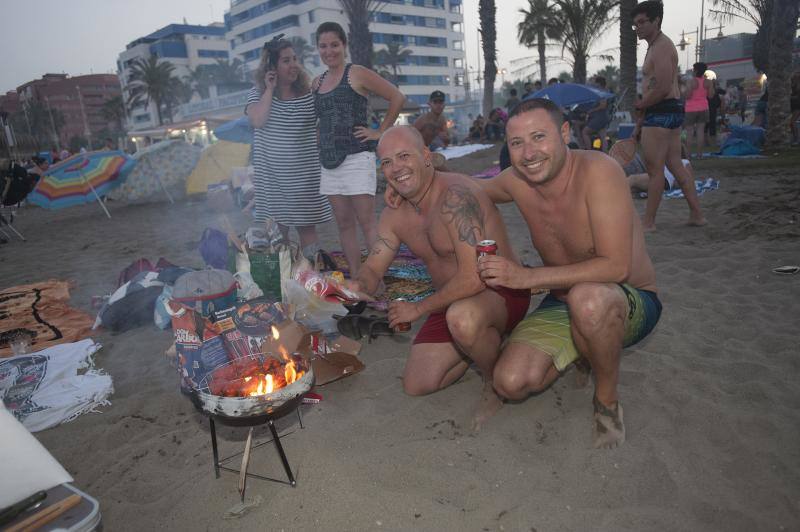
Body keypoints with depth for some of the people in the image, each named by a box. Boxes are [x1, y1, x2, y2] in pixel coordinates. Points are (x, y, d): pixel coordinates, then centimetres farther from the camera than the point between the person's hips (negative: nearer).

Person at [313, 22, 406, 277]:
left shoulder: (357, 74, -1)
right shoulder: (317, 82, 16)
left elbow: (397, 97, -3)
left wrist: (380, 132, -5)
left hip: (356, 158, -6)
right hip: (329, 161, 7)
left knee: (366, 222, -8)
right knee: (344, 223, 7)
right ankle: (355, 279, 13)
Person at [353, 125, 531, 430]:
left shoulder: (454, 195, -26)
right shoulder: (395, 214, 1)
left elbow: (474, 276, -32)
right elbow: (372, 269, 5)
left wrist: (418, 308, -20)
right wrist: (359, 287, -21)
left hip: (501, 293, -7)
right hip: (453, 303, 8)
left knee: (462, 317, -41)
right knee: (417, 384, 2)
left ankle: (495, 382, -7)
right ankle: (486, 342, 24)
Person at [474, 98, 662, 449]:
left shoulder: (598, 171, -24)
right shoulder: (516, 182, -6)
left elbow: (616, 267, -32)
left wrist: (526, 277, -33)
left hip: (629, 304, -5)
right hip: (563, 305, 5)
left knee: (588, 297, -41)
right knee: (511, 383, -17)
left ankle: (607, 400, -10)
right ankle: (578, 352, 16)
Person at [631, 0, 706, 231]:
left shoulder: (661, 47, -12)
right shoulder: (655, 47, 21)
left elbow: (662, 88, -22)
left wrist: (639, 105, -7)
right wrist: (639, 124, 19)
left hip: (661, 113, -10)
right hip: (671, 112, 10)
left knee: (655, 169, -5)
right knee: (676, 166, 13)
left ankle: (648, 221, 2)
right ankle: (696, 215, 19)